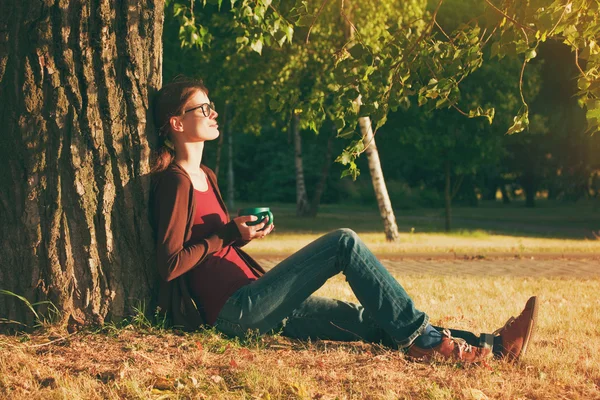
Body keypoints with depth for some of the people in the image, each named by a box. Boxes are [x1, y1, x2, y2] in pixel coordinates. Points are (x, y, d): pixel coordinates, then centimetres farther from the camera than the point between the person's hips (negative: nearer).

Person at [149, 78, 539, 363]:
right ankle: (421, 338, -15)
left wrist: (241, 233, 9)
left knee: (371, 320, -3)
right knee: (345, 242, -18)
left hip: (257, 302, 9)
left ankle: (492, 345, -10)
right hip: (234, 310, -9)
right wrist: (230, 233, -10)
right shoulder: (174, 183, -9)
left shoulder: (206, 177, 21)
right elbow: (170, 264, -15)